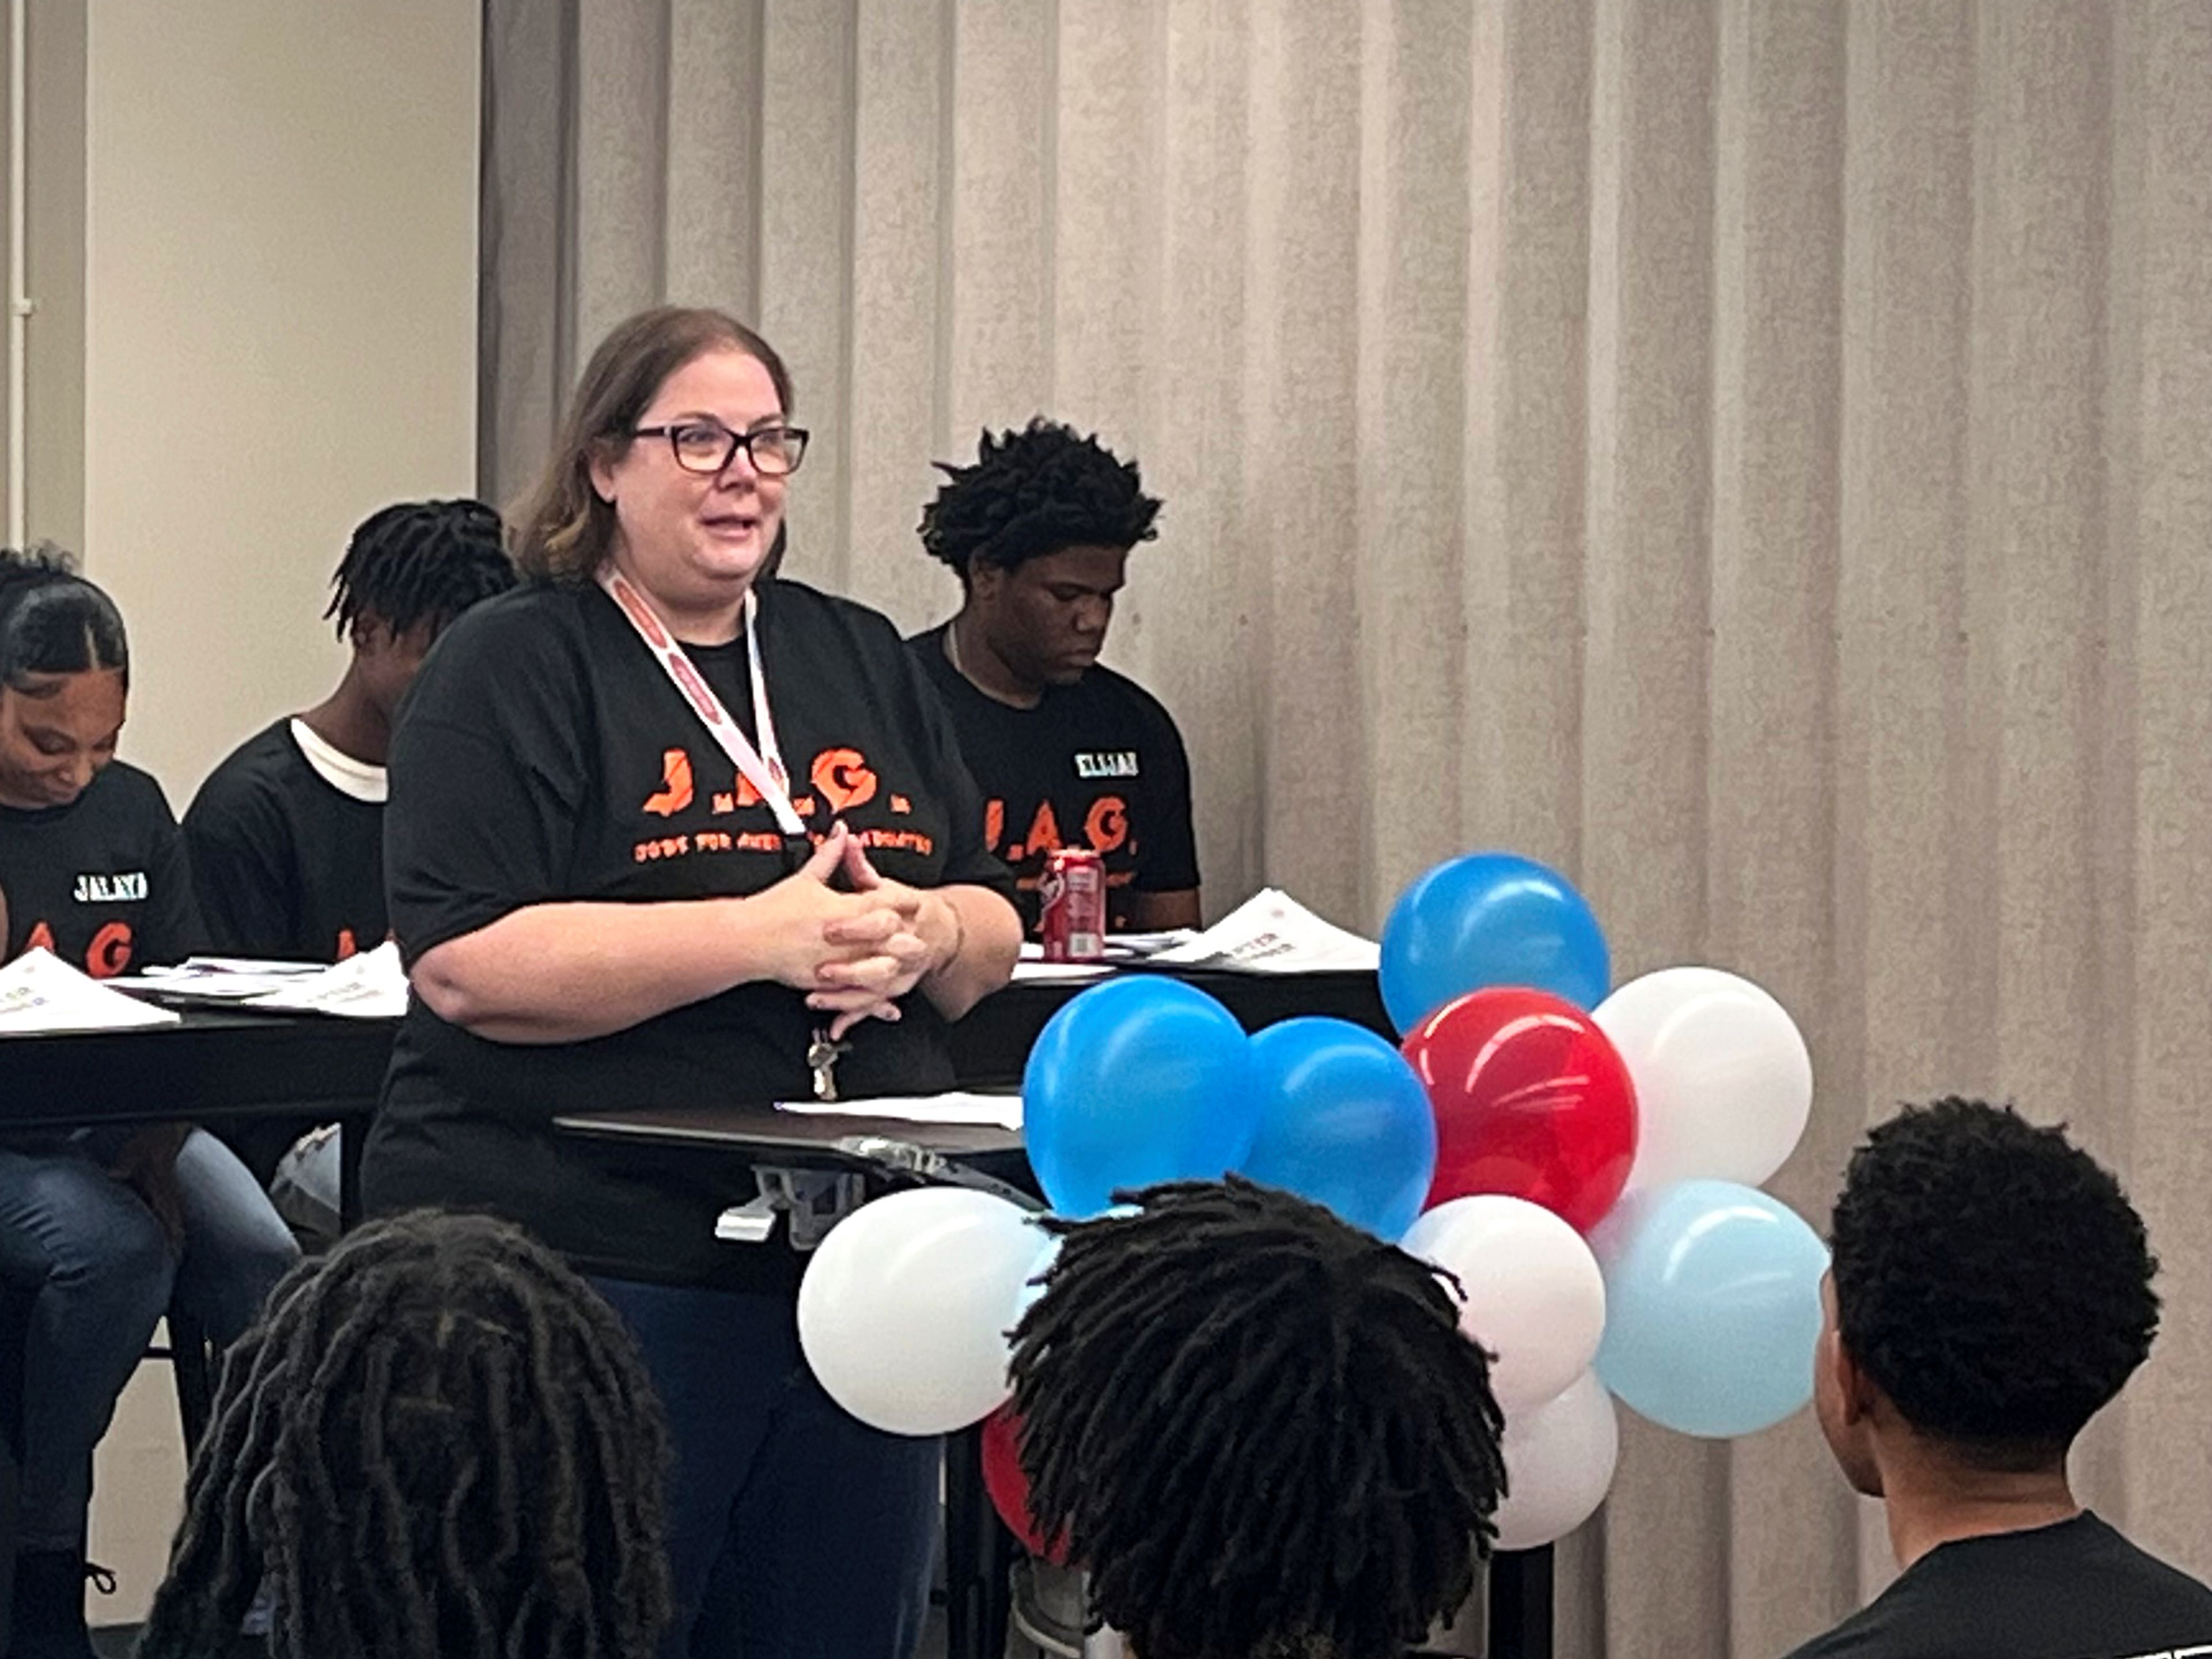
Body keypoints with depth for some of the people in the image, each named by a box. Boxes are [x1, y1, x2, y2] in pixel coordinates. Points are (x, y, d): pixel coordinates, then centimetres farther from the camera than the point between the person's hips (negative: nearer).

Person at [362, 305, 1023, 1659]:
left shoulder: (863, 660, 16)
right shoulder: (512, 670, -3)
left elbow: (994, 928, 16)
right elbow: (466, 965, -15)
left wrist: (924, 937, -8)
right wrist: (766, 935, -20)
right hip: (592, 1272, -6)